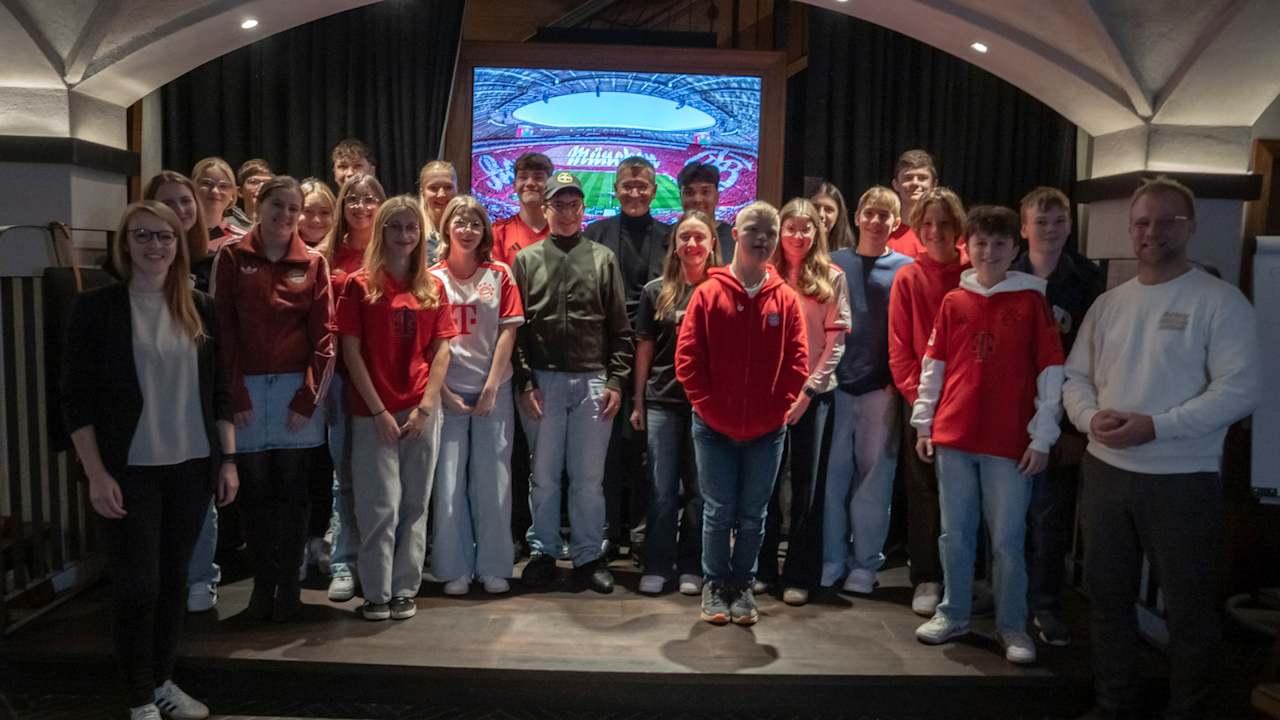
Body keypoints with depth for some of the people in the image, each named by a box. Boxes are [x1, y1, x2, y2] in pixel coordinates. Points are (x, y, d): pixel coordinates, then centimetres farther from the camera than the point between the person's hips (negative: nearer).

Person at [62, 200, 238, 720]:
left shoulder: (198, 306, 5)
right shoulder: (96, 307, -6)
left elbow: (219, 389, 9)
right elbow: (76, 397, -6)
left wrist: (228, 459, 5)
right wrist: (96, 473, -12)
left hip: (191, 466, 4)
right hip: (129, 470, -3)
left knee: (174, 577, 12)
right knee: (136, 585, 0)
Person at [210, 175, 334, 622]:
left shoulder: (313, 264, 4)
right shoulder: (232, 258, 3)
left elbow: (323, 336, 1)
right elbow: (222, 330, -1)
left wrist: (307, 398, -6)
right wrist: (235, 395, -8)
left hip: (296, 389, 0)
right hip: (247, 389, 0)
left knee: (292, 489, 5)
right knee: (255, 490, 5)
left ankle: (288, 584, 16)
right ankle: (263, 582, 18)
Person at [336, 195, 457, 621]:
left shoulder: (432, 287, 8)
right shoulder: (361, 285, -1)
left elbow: (441, 350, 6)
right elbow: (351, 352, -5)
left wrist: (426, 406, -5)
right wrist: (379, 411, -10)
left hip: (422, 411, 3)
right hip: (373, 411, -3)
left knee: (415, 504, 8)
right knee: (381, 505, -1)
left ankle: (405, 590, 18)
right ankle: (376, 593, 11)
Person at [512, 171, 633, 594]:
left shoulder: (603, 259, 8)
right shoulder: (527, 260, 6)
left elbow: (619, 328, 6)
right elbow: (515, 327, 3)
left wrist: (616, 381, -2)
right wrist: (524, 382, -4)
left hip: (593, 382, 0)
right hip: (542, 381, 0)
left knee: (589, 476, 5)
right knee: (544, 474, 8)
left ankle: (589, 555, 18)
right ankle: (542, 551, 21)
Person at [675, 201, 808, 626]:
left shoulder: (786, 300, 2)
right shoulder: (708, 293, -3)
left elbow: (797, 363, 1)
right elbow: (687, 357, -5)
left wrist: (778, 408, -7)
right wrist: (708, 406, -10)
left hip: (767, 430, 2)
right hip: (714, 427, -1)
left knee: (752, 516, 10)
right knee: (718, 512, 7)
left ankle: (743, 586, 25)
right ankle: (714, 585, 22)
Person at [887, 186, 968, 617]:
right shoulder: (908, 279, 2)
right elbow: (899, 348, 0)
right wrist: (917, 395, -9)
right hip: (919, 400, 0)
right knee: (923, 489, 5)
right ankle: (927, 579, 13)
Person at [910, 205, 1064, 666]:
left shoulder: (1031, 301, -2)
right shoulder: (953, 302, 6)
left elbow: (1051, 372, -3)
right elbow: (933, 366, 10)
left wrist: (1042, 438, -6)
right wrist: (923, 424, 7)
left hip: (1010, 442, -2)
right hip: (954, 438, 3)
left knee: (1008, 540, 4)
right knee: (955, 535, 11)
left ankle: (1011, 626, 18)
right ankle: (953, 614, 25)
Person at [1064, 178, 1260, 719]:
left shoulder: (1220, 301, -8)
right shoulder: (1108, 304, 9)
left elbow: (1241, 389, -16)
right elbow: (1074, 377, 10)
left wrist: (1155, 426, -23)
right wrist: (1091, 417, -11)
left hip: (1183, 480, -5)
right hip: (1105, 471, 5)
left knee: (1188, 609, 8)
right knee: (1107, 597, 16)